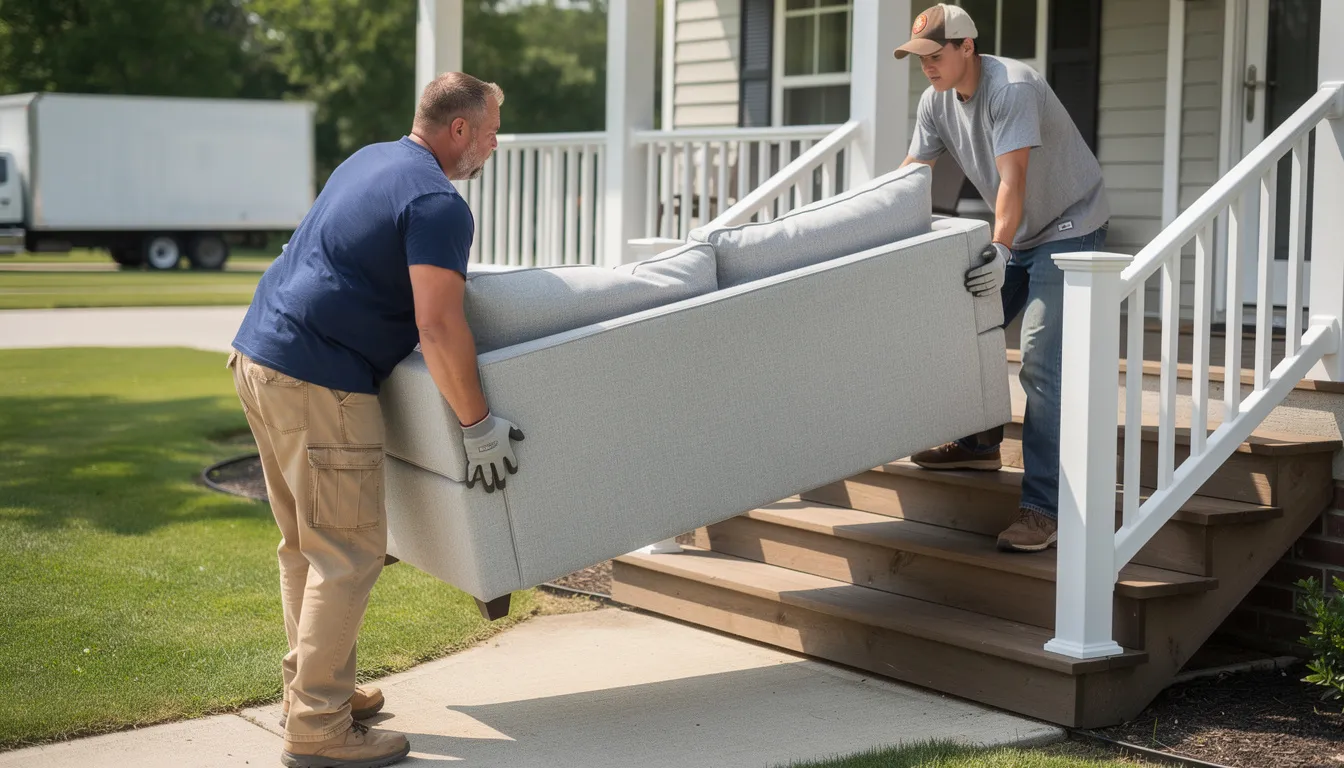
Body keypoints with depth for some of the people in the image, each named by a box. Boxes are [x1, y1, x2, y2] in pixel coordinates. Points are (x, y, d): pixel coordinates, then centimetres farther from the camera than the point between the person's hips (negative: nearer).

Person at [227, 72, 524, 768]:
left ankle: (313, 687, 29)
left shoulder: (369, 160, 18)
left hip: (257, 354, 10)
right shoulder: (438, 203, -13)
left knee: (304, 543, 19)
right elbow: (438, 330, -21)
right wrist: (479, 426, -13)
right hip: (317, 384, -10)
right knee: (349, 552, -5)